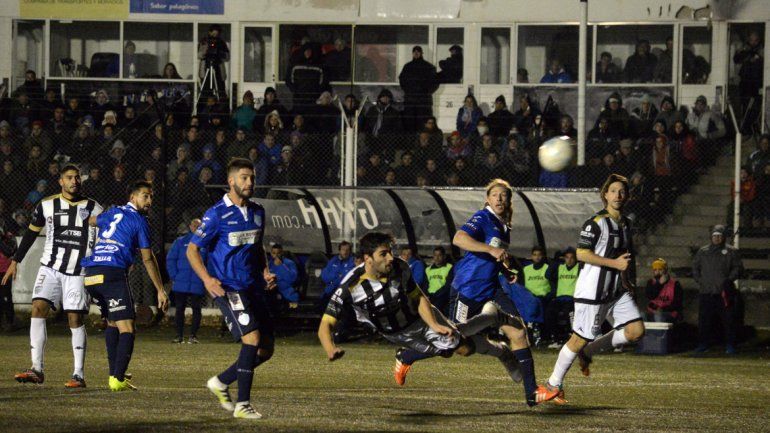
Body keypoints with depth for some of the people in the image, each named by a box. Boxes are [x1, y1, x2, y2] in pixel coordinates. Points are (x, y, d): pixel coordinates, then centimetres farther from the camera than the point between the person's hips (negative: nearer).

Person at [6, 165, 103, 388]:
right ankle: (37, 370, -13)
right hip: (50, 267, 1)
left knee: (75, 319, -4)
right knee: (38, 309, -14)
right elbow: (31, 234, 15)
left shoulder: (93, 209, 2)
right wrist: (15, 261, 13)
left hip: (78, 272, -1)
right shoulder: (47, 205, 5)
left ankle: (79, 374, 1)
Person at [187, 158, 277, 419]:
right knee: (252, 338, -22)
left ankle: (221, 382, 25)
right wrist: (206, 278, -20)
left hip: (253, 288, 7)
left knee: (266, 349, 5)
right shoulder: (217, 214, -8)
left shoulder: (257, 212, 13)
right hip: (228, 287, -7)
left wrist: (265, 271, 9)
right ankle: (242, 405, -16)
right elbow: (192, 250, -5)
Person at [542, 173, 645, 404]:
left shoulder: (625, 223, 13)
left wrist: (627, 278, 16)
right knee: (580, 338, -3)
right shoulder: (596, 222, -13)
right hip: (592, 291, -7)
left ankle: (589, 351, 11)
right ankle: (554, 384, 12)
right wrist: (615, 263, -21)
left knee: (636, 330, -5)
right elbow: (582, 254, -20)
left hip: (618, 291, 7)